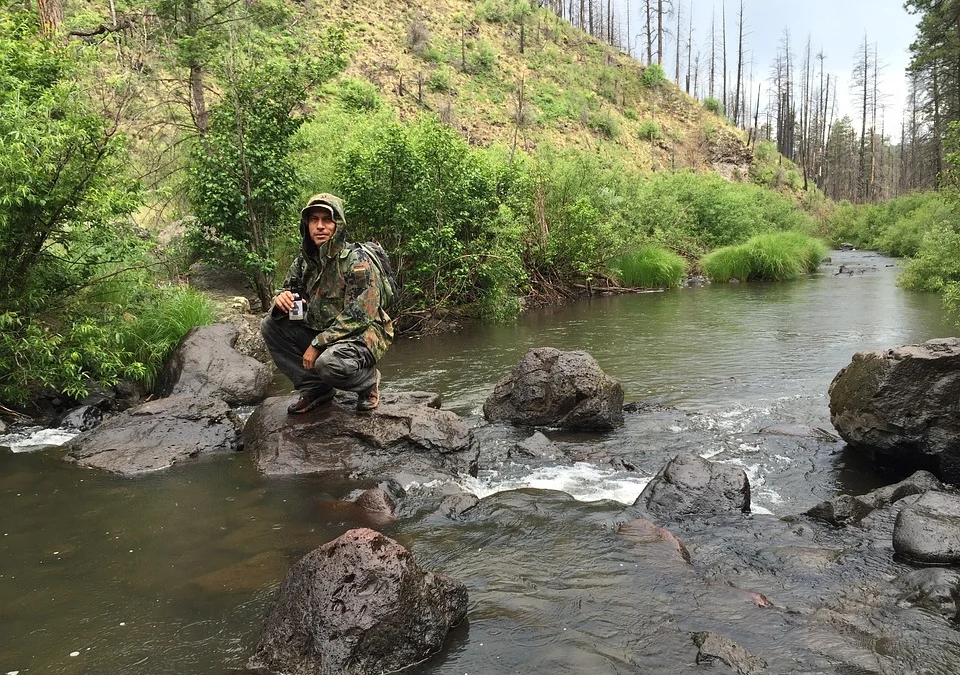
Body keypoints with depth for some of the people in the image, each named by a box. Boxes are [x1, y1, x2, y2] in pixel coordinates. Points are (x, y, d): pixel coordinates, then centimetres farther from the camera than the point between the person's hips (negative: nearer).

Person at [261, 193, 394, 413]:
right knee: (270, 325, -5)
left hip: (361, 335, -7)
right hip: (320, 333, 7)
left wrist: (317, 344, -24)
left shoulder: (357, 260, -18)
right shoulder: (304, 260, 3)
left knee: (329, 363, -37)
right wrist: (281, 300, -15)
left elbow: (357, 316, -23)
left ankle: (368, 380, 0)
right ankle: (315, 387, 2)